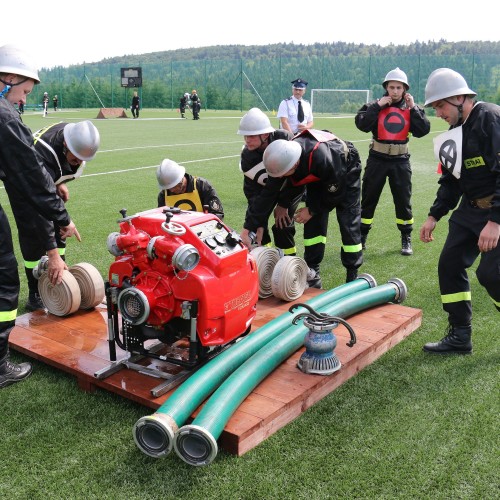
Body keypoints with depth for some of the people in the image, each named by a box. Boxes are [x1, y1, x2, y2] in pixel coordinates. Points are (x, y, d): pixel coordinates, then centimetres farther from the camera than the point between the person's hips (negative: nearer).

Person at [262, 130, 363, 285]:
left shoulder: (322, 158, -46)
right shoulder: (285, 154, -30)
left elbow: (336, 192, -28)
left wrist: (312, 210, -20)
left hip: (346, 170, -5)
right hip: (318, 174, 5)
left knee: (349, 223, -7)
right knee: (313, 222, -2)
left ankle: (353, 276, 4)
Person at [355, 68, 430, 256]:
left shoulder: (411, 108, 4)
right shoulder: (375, 106, -2)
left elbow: (423, 130, -9)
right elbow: (361, 124, -19)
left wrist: (413, 108, -12)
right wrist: (378, 105, -19)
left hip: (400, 160, 1)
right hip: (377, 159, -1)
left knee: (403, 201, 6)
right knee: (368, 198, 7)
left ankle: (406, 239, 19)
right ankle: (362, 236, 19)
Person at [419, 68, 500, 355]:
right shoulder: (457, 130, 10)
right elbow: (451, 179, 17)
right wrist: (434, 216, 11)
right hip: (470, 209, 9)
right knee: (450, 265, 6)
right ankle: (460, 336, 18)